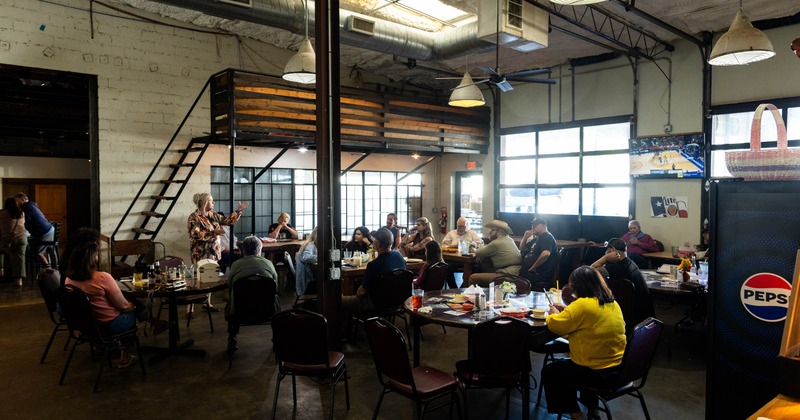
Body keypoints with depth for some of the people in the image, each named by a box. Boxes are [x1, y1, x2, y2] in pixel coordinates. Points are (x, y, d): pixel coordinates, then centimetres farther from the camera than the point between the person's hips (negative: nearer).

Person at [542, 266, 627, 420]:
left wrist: (554, 313, 6)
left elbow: (555, 325, -15)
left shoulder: (583, 304, -23)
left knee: (548, 372, 11)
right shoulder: (611, 302, 3)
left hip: (598, 372, -8)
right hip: (619, 368, 8)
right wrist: (567, 310, 15)